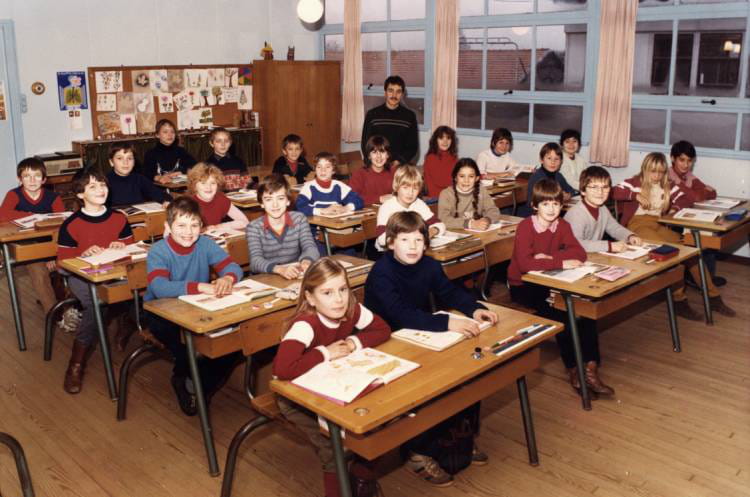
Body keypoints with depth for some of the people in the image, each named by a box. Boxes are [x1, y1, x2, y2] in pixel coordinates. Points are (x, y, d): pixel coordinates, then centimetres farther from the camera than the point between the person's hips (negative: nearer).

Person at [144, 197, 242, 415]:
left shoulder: (205, 244, -4)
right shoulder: (158, 251, -18)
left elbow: (233, 267, -10)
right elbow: (159, 288, -35)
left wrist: (228, 278, -35)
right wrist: (199, 287, -46)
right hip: (162, 313, -4)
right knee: (181, 335, -38)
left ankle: (201, 387, 3)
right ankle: (183, 375, -3)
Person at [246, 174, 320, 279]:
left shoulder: (299, 219, 4)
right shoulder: (254, 227, -4)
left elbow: (310, 247, -9)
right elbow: (256, 261, -17)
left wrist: (306, 262, -33)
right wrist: (280, 269, -37)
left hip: (296, 277, 1)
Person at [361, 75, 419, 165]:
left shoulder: (409, 116, 5)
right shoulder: (372, 114, 4)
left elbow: (413, 146, 6)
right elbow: (365, 144, 6)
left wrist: (399, 161, -10)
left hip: (401, 166, 0)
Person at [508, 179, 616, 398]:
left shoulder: (562, 225, 0)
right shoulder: (525, 227, -18)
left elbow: (580, 253, -13)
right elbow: (524, 263, -33)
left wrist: (549, 256, -26)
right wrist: (561, 262, -33)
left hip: (548, 282, 5)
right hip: (523, 285, -5)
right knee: (558, 312, -28)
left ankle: (590, 368, -17)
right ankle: (574, 369, -13)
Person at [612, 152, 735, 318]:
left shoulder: (667, 186, 22)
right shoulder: (635, 183, 6)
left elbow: (686, 198, 19)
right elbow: (613, 192, -8)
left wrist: (675, 207, -1)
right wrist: (636, 195, -17)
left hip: (659, 225, 6)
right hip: (638, 224, -5)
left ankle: (713, 296, -11)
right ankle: (679, 300, -23)